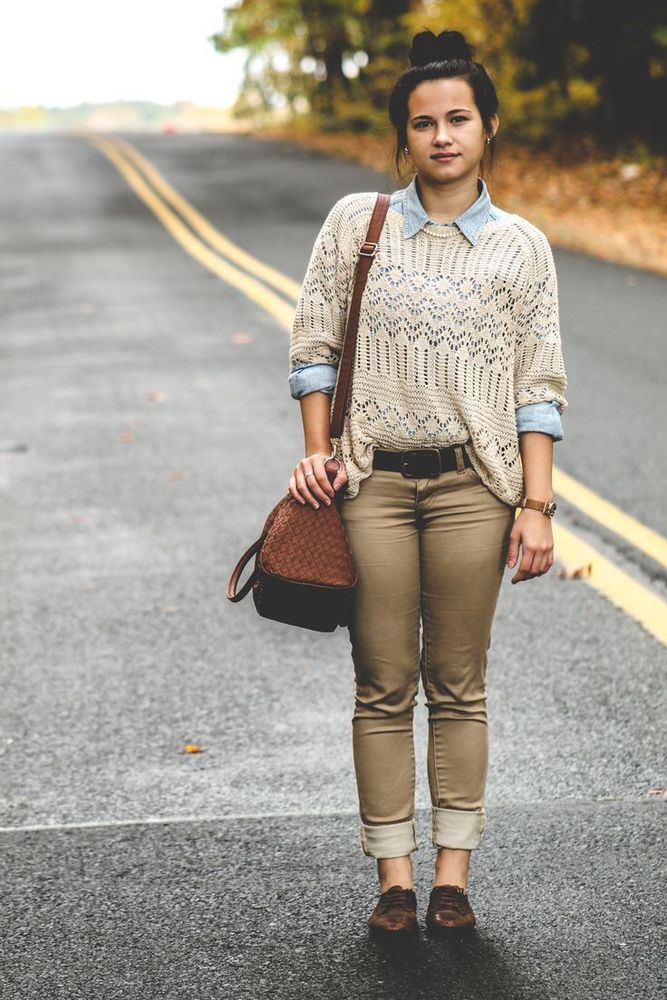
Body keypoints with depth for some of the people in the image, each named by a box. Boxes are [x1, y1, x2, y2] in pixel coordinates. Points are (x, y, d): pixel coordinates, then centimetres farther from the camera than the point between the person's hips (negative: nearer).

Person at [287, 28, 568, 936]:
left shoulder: (521, 247, 3)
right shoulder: (356, 222, 3)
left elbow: (539, 387, 2)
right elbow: (313, 345, 7)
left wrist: (536, 505, -4)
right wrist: (318, 452, -3)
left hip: (471, 484, 0)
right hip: (372, 481, 0)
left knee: (459, 686, 5)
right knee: (383, 686, 3)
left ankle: (453, 873, 14)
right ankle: (394, 876, 11)